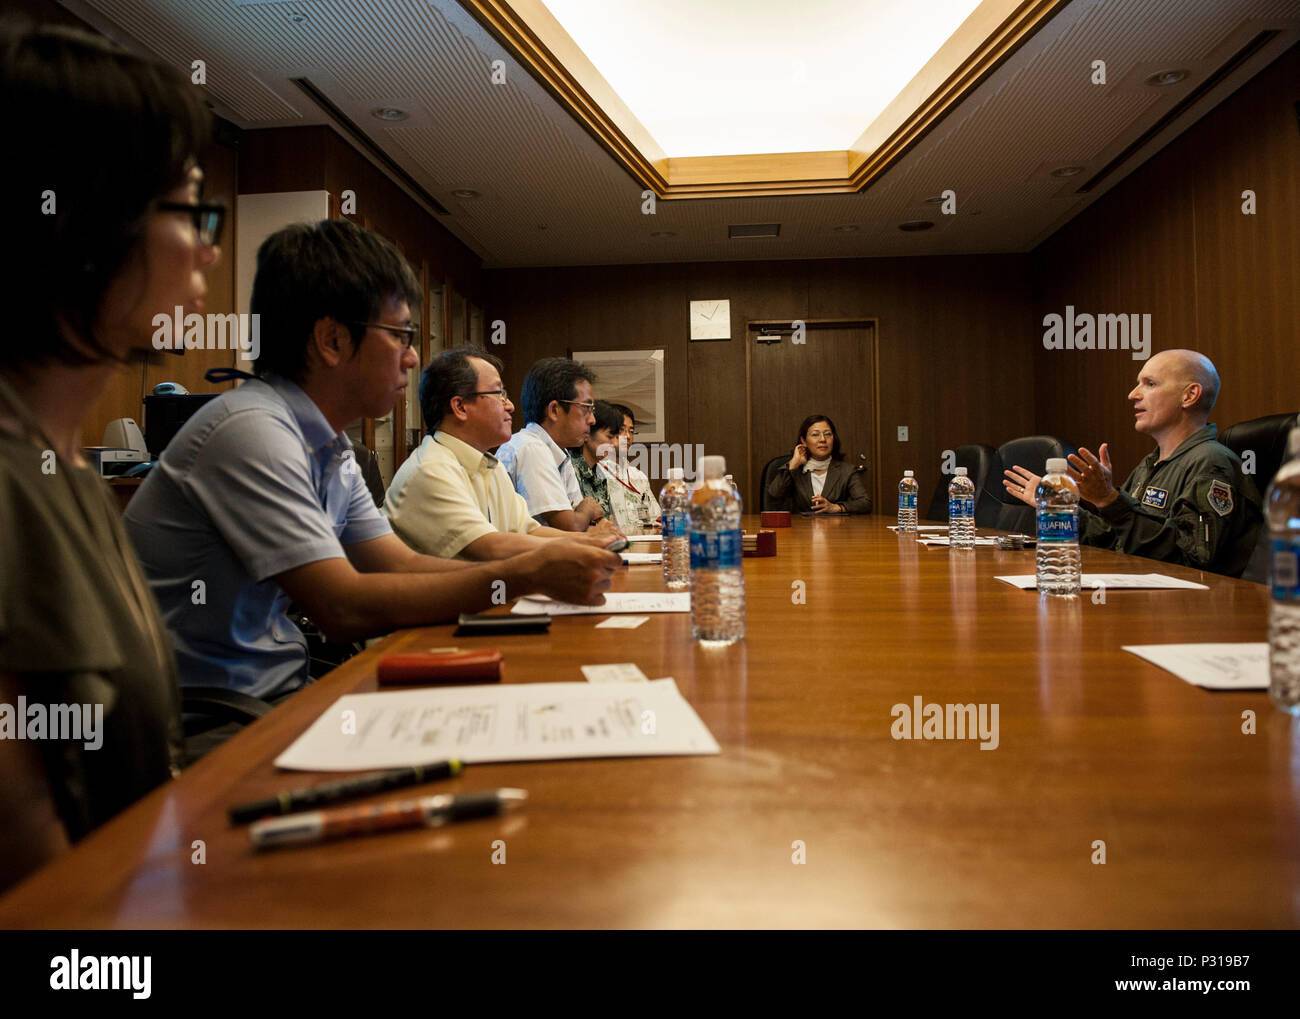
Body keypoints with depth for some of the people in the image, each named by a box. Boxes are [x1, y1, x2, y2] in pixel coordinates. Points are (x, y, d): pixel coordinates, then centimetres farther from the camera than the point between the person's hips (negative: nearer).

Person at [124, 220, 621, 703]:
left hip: (273, 688, 8)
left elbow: (402, 564, 7)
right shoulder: (253, 431, -22)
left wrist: (546, 568, -5)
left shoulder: (328, 445, 8)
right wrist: (524, 576, -22)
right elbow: (343, 607, -25)